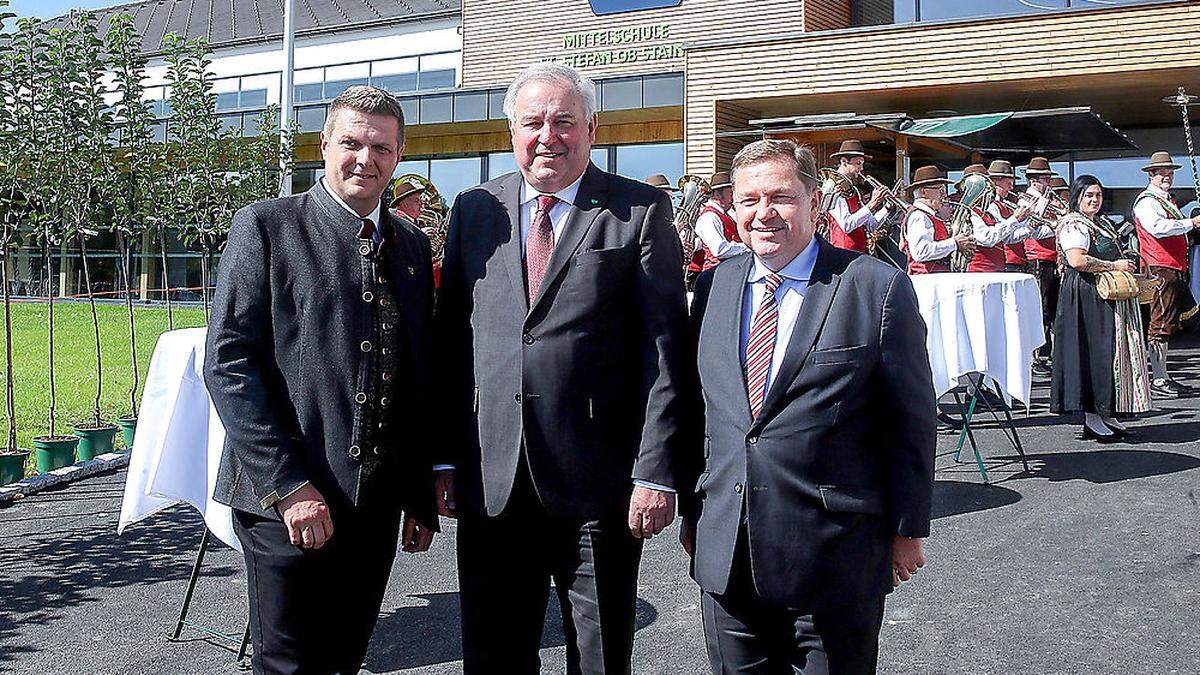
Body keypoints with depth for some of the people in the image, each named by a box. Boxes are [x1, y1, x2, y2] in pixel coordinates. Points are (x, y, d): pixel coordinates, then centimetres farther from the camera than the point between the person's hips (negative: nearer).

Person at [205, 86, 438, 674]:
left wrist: (421, 496, 13)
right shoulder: (266, 226, -3)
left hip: (377, 501, 5)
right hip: (285, 498, -5)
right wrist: (286, 485, -17)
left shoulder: (413, 247, 13)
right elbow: (228, 363, -10)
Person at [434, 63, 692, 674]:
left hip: (598, 485, -3)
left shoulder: (642, 212, 0)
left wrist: (656, 473, -10)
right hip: (489, 483, 3)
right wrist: (445, 460, 5)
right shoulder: (475, 209, 10)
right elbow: (450, 342, 10)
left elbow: (665, 350, -5)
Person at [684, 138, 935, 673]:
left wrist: (907, 529, -2)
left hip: (835, 556, -4)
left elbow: (911, 422, -3)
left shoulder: (878, 288, -6)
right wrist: (693, 513, 13)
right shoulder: (712, 287, 7)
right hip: (723, 552, 4)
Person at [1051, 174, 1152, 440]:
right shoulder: (1073, 224, -9)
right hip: (1087, 296, -10)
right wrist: (1114, 266, -16)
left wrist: (1126, 264, 13)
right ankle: (1091, 418, -4)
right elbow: (1077, 260, -23)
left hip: (1109, 298, 10)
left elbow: (1116, 254, 34)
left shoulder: (1102, 223, 22)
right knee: (1092, 352, -9)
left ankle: (1105, 414, 13)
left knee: (1108, 352, 8)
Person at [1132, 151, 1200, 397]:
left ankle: (1164, 378, 17)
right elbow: (1158, 228, -25)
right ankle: (1158, 380, -8)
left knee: (1167, 324, 12)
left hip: (1174, 269, 10)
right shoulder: (1147, 201, -8)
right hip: (1159, 269, -10)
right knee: (1161, 324, -10)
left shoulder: (1168, 200, 23)